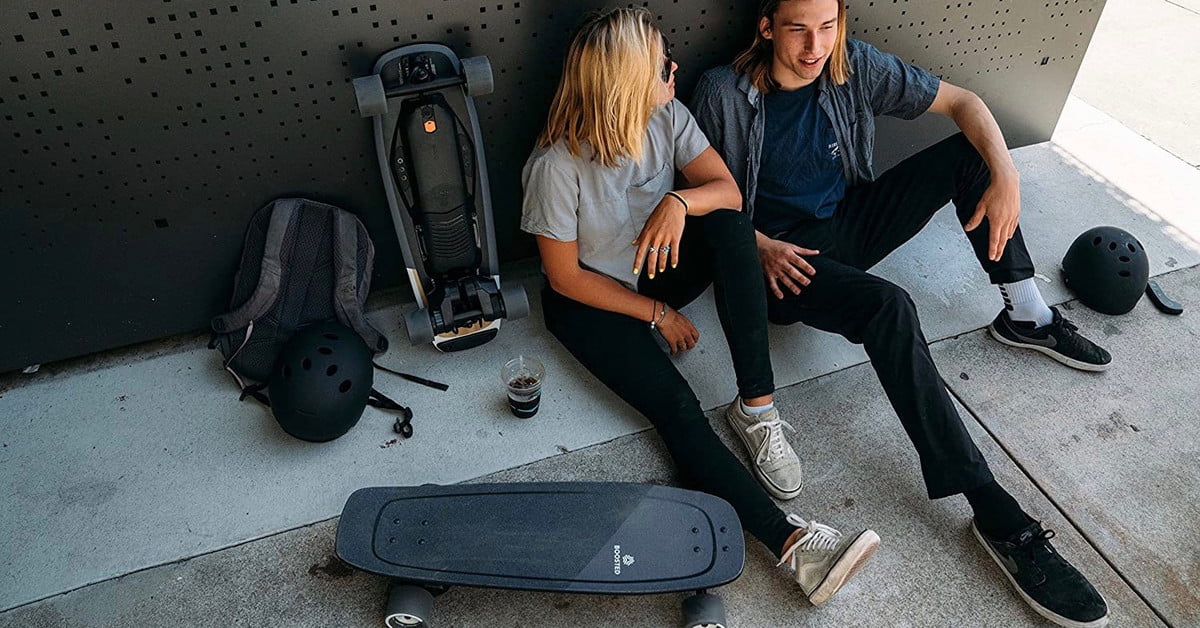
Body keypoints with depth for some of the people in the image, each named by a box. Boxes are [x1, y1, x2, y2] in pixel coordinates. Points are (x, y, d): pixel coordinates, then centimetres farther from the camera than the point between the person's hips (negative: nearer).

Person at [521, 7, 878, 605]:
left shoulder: (668, 116, -10)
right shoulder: (557, 165, -24)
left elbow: (727, 190, -11)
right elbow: (566, 276, -18)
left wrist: (678, 201, -35)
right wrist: (658, 315, -13)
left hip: (659, 271, 5)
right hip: (589, 302, -4)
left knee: (730, 224, -26)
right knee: (676, 407, -25)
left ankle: (756, 405, -22)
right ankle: (789, 539, -26)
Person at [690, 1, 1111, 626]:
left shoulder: (856, 67, -1)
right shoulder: (722, 93, -11)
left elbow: (963, 102, 3)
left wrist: (1006, 176, -14)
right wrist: (759, 245, -21)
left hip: (852, 223, 6)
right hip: (782, 254, -5)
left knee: (972, 151, -5)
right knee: (886, 305, -35)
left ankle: (1027, 317, 5)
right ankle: (993, 510, -32)